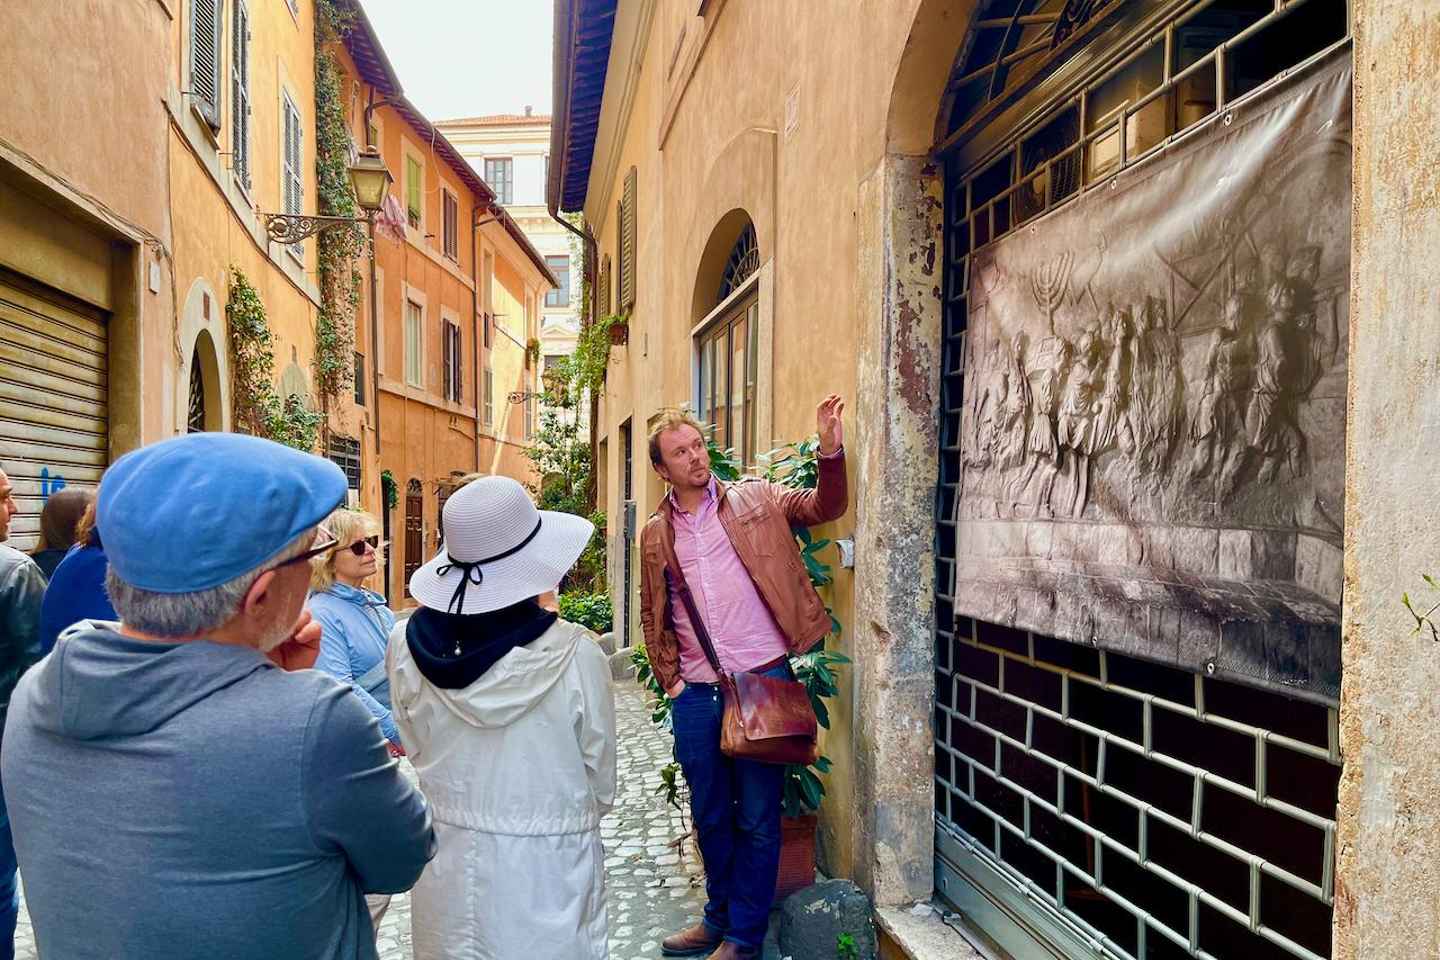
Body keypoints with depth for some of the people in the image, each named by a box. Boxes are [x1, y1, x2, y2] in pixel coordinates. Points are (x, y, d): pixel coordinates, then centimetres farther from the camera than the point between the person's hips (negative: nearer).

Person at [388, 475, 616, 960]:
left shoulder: (409, 646, -12)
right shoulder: (575, 654, -21)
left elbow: (416, 754, 2)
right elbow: (601, 783, -8)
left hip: (445, 865, 3)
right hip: (549, 868, -3)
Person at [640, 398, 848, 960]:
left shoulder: (755, 499, 3)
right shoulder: (656, 534, 9)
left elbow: (824, 507, -5)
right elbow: (653, 615, 15)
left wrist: (830, 449, -20)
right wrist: (669, 678, 7)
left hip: (762, 679, -3)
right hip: (695, 694, 3)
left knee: (757, 815, 5)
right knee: (710, 813, 16)